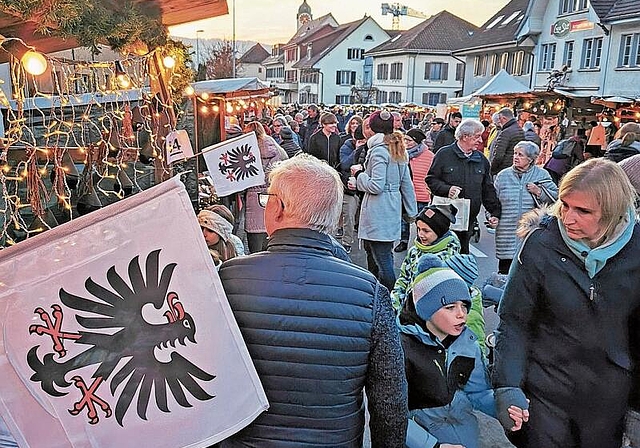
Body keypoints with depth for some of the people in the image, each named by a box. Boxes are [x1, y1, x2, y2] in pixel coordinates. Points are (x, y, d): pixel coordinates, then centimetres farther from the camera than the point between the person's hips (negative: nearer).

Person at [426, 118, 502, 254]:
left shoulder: (481, 160, 12)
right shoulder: (444, 154, -2)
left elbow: (488, 189, 15)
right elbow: (431, 179, -2)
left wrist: (495, 212, 8)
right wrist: (447, 189, -19)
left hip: (469, 218, 4)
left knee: (463, 252, 10)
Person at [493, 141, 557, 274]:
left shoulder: (542, 174, 6)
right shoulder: (503, 175, 9)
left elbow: (557, 196, 4)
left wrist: (539, 192, -9)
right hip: (507, 235, 1)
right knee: (505, 270, 4)